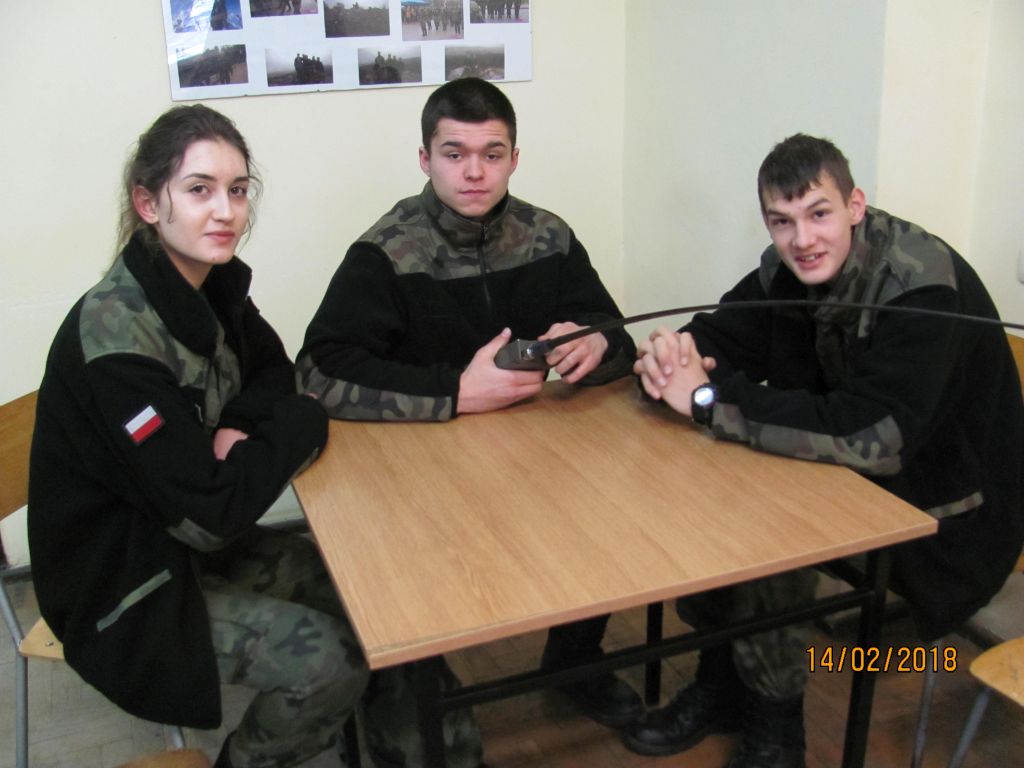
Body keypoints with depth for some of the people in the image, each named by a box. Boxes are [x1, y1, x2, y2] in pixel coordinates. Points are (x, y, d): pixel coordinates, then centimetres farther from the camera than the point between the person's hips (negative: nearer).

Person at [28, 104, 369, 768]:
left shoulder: (215, 283, -5)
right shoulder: (116, 340, -29)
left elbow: (274, 371, 8)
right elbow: (208, 515, -28)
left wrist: (241, 430, -14)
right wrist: (299, 424, -16)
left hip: (190, 541, 8)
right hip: (122, 587, -8)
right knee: (332, 660, -16)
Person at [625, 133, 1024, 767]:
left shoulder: (922, 285, -28)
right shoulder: (791, 269, -5)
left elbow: (873, 438, -39)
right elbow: (715, 339, -4)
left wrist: (709, 398, -36)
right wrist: (673, 357, -30)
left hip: (940, 507, -7)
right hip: (852, 472, 7)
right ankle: (721, 682, 11)